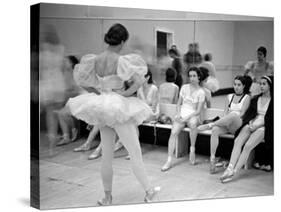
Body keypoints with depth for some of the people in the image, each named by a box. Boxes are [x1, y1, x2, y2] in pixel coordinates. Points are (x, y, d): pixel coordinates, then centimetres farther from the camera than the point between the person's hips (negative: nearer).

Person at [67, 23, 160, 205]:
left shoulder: (95, 60, 0)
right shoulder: (120, 61, -18)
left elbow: (81, 79, 12)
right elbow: (140, 81, -23)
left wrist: (98, 91, 9)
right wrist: (126, 93, -9)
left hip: (102, 107, 6)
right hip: (119, 107, -6)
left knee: (107, 155, 14)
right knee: (135, 152, 5)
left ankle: (107, 197, 23)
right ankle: (149, 191, 15)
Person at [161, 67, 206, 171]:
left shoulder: (201, 92, 0)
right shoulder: (184, 87, 10)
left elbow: (198, 111, -5)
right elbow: (179, 104, 13)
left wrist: (187, 117, -17)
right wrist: (178, 114, -5)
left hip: (193, 115, -2)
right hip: (182, 114, 2)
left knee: (193, 124, -39)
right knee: (173, 132, -24)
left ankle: (192, 148, -18)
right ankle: (169, 160, -26)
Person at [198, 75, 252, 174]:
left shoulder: (247, 97, 8)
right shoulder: (229, 97, 21)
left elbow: (242, 114, -5)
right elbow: (225, 113, 12)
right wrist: (223, 121, -9)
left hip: (238, 125, -4)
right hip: (227, 124, 4)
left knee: (233, 115, -40)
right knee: (215, 130, -31)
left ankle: (209, 125, -32)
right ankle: (212, 159, -35)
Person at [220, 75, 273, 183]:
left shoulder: (272, 101, 5)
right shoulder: (255, 99, 21)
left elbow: (270, 119, -4)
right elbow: (249, 113, 14)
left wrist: (257, 125, -14)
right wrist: (250, 123, -7)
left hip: (264, 127, -4)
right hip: (252, 124, 4)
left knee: (248, 146, -27)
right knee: (237, 141, -24)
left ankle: (235, 172, -30)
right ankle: (230, 168, -33)